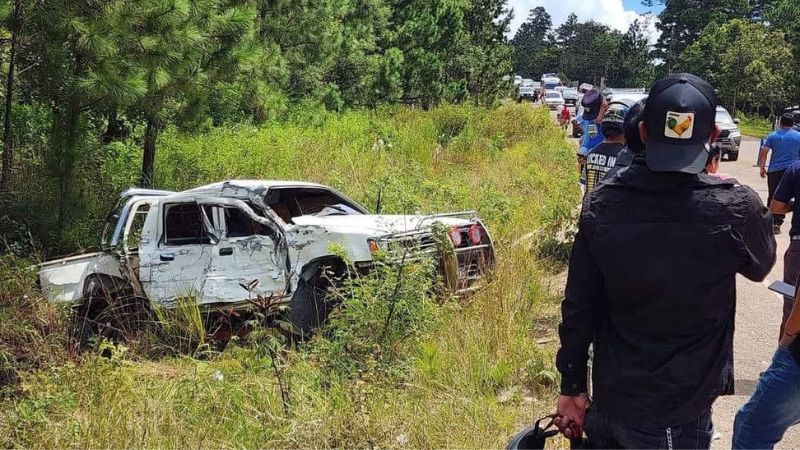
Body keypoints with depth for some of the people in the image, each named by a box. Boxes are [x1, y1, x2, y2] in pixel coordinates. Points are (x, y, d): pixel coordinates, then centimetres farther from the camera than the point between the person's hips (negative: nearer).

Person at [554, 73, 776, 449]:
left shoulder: (601, 202, -11)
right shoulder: (734, 208, -19)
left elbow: (578, 307, -4)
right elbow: (760, 266, 4)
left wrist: (572, 387, 7)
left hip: (609, 400, 3)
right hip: (675, 417, -3)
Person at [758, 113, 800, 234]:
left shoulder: (773, 135, 3)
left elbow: (763, 153, -2)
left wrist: (762, 168, 6)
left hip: (774, 171, 1)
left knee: (772, 197, 10)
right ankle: (777, 223, -2)